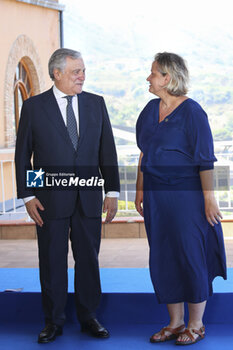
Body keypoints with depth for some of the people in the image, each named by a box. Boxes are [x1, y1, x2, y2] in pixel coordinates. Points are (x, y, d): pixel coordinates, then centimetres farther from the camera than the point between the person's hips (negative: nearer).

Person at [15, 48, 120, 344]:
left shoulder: (96, 104, 7)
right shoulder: (33, 107, 0)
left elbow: (107, 150, 8)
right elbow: (22, 155, 1)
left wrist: (112, 190, 2)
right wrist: (27, 196, -5)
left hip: (89, 198, 2)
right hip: (50, 198, -2)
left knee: (88, 260, 9)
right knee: (52, 262, 6)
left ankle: (88, 318, 23)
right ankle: (53, 321, 19)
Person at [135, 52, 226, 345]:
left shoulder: (191, 111, -11)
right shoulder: (151, 109, 9)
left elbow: (205, 159, -13)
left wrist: (209, 198, -17)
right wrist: (140, 190, 13)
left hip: (185, 195, -7)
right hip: (156, 197, 7)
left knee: (190, 256, 1)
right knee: (163, 258, 10)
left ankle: (196, 325, 16)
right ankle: (175, 322, 23)